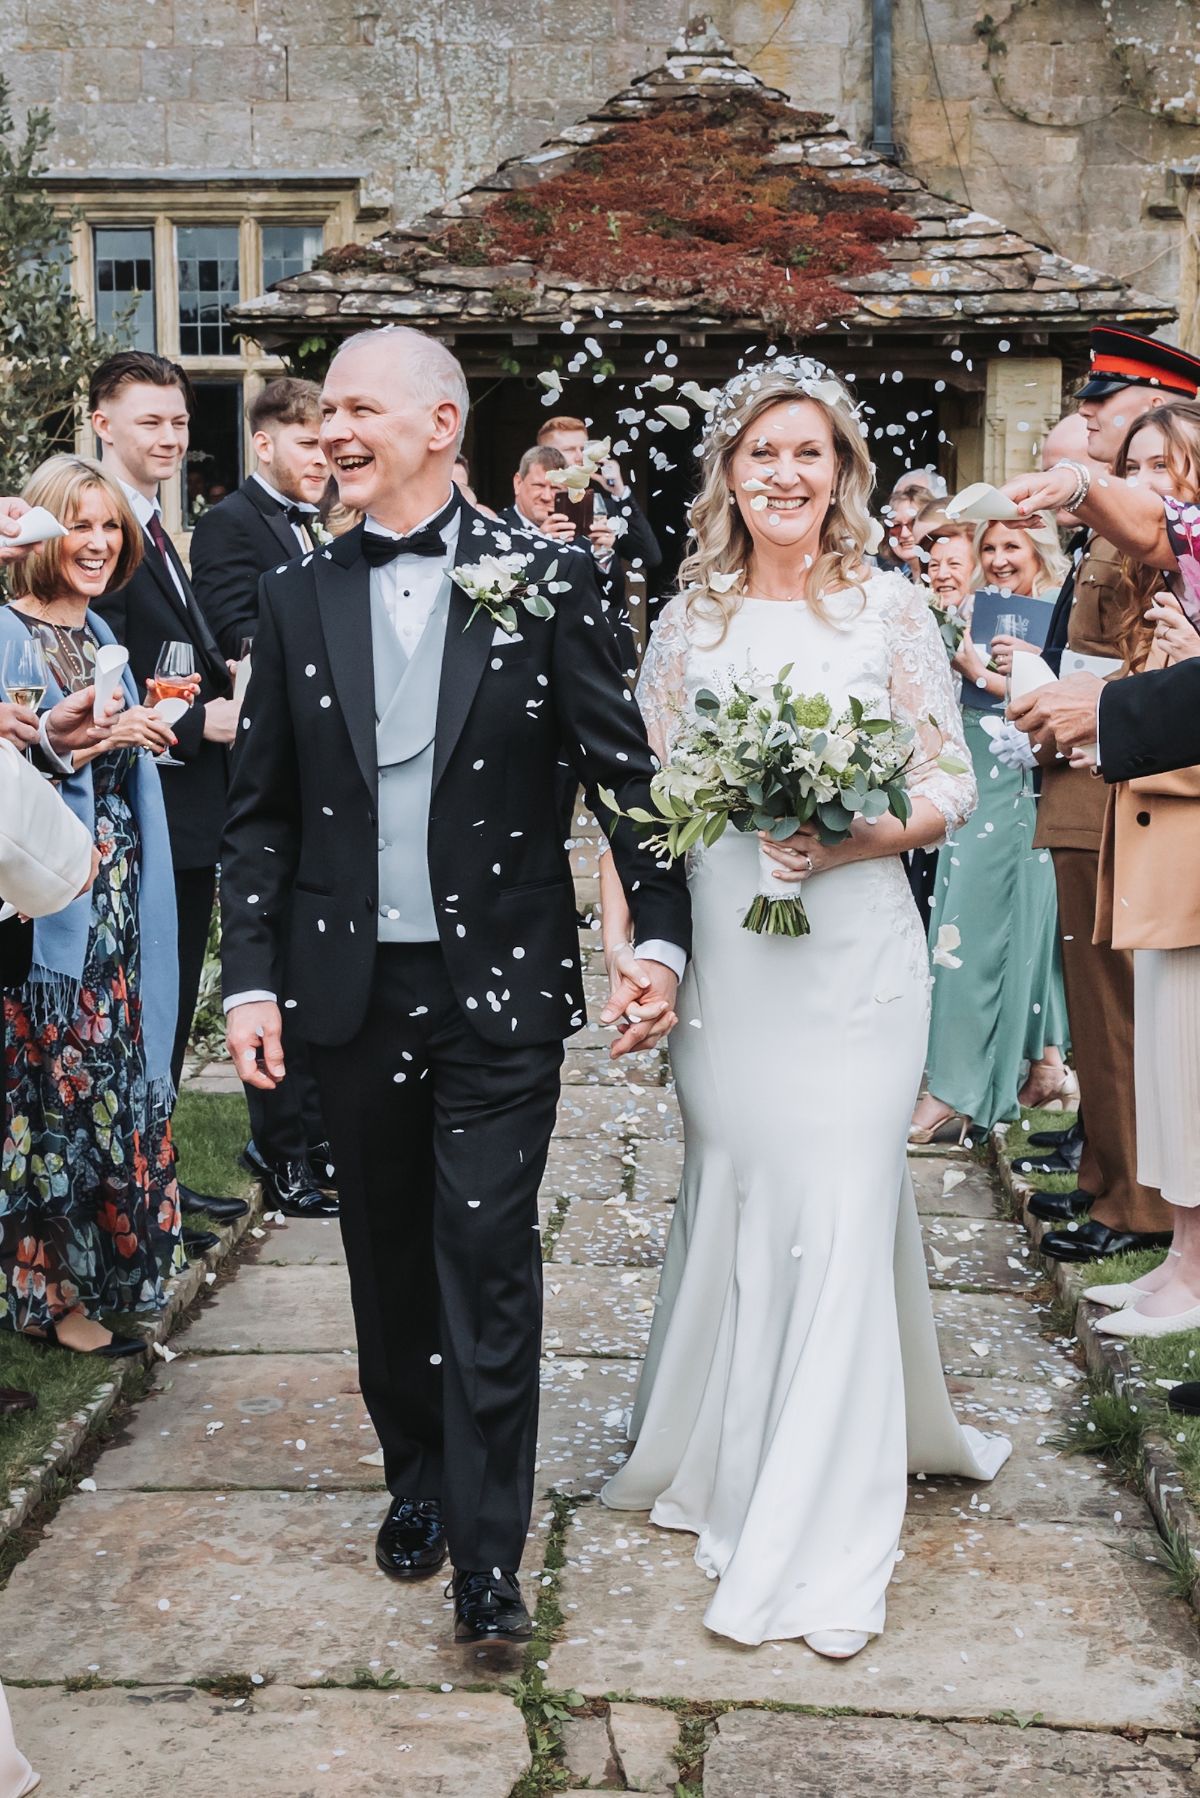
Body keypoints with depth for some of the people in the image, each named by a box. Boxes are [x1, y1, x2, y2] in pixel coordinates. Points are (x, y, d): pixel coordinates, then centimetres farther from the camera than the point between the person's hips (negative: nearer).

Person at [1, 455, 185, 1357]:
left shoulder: (98, 632, 15)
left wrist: (142, 726, 4)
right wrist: (91, 740, -23)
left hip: (117, 890, 8)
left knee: (115, 1073, 12)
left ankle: (110, 1251, 26)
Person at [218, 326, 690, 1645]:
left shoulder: (544, 584, -3)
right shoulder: (297, 599, 6)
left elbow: (626, 773, -1)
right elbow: (260, 810, 7)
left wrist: (661, 937, -9)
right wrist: (251, 977, 1)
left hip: (501, 987, -3)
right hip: (354, 988, 3)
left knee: (488, 1260, -3)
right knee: (388, 1255, 15)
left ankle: (486, 1556, 7)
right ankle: (416, 1476, 36)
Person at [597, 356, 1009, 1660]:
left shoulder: (890, 609, 2)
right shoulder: (689, 620, 8)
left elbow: (952, 788, 1)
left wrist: (852, 839, -16)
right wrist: (620, 935, -4)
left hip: (853, 955, -2)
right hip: (723, 956, 2)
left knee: (838, 1222, -3)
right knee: (731, 1208, 9)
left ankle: (818, 1540, 8)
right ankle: (724, 1462, 33)